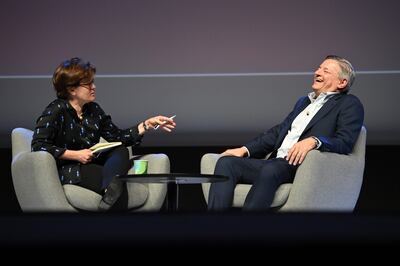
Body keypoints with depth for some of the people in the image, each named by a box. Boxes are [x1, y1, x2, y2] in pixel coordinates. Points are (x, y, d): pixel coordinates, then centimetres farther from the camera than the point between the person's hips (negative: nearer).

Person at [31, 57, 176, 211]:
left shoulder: (93, 110, 16)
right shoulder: (56, 111, -6)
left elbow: (118, 137, 17)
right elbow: (38, 146, -17)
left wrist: (148, 124, 7)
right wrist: (76, 155, -18)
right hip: (67, 171, -7)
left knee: (121, 152, -26)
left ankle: (109, 192, -49)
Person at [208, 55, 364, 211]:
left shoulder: (350, 104, 8)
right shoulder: (304, 101, 32)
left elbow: (345, 141, -9)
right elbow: (278, 132, 28)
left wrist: (314, 141, -27)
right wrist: (245, 150, 14)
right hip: (275, 163, 7)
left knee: (270, 169, -38)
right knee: (226, 162, -14)